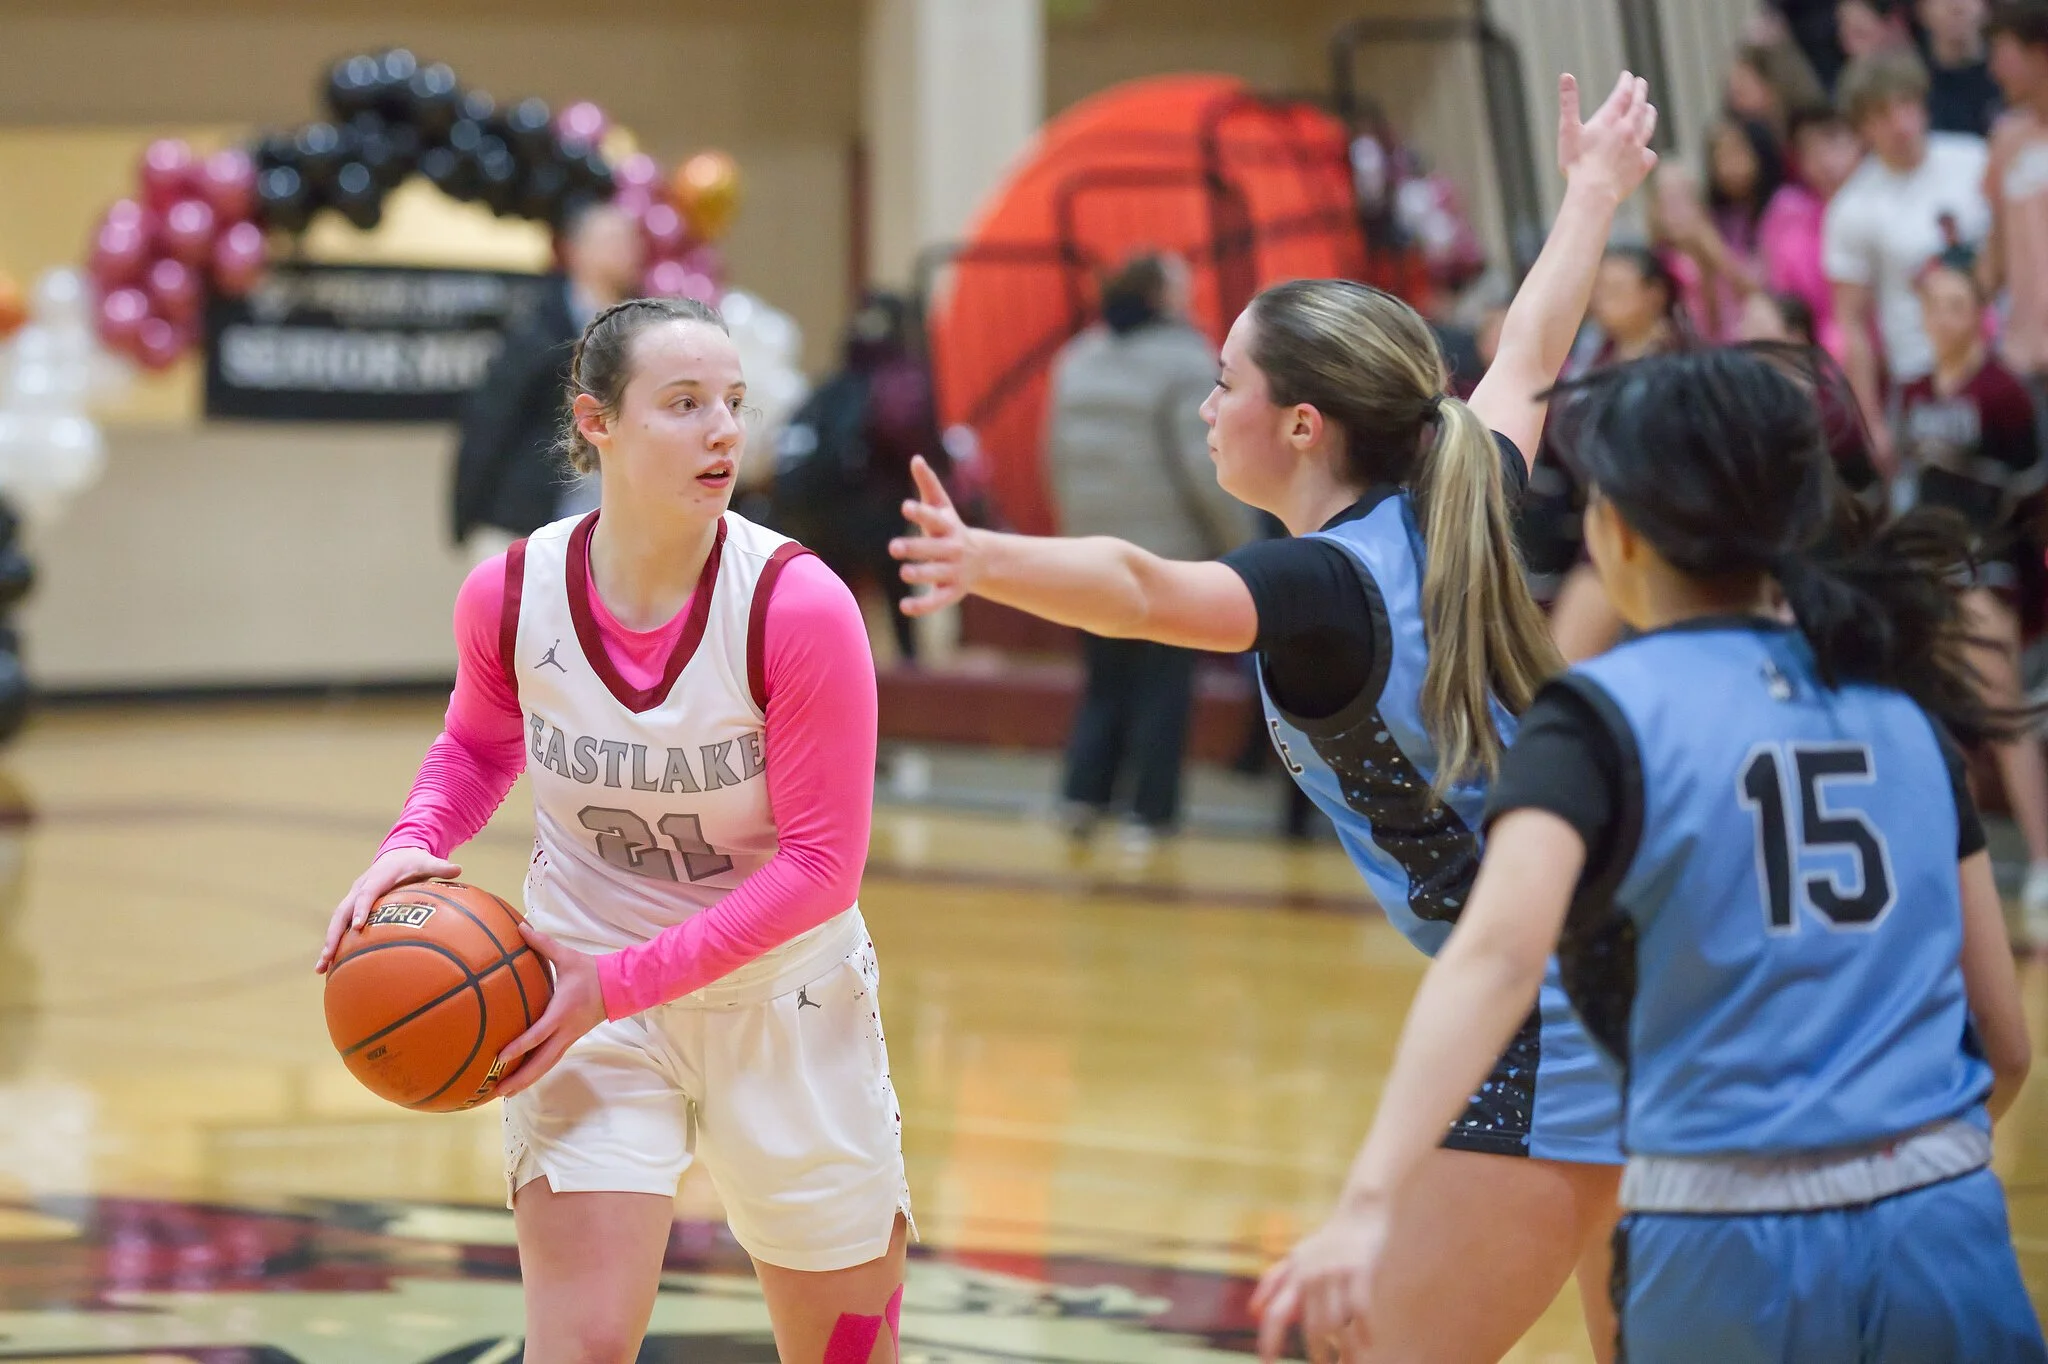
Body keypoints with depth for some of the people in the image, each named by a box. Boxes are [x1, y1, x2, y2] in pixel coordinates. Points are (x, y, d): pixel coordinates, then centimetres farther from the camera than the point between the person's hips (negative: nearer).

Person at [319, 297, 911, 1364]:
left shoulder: (799, 606, -22)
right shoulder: (510, 596, -13)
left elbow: (820, 867, -19)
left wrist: (616, 983, -23)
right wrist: (411, 846, -11)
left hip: (783, 1007, -1)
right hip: (591, 1006, 1)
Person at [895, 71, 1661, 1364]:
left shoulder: (1318, 588, -15)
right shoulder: (1455, 515, 7)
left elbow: (1143, 591, -37)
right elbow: (1532, 348, 27)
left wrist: (986, 563, -55)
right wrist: (1596, 186, 44)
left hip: (1550, 1039, -9)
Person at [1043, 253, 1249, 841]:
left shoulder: (1078, 361, 9)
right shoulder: (1184, 362, -11)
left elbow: (1059, 457, 13)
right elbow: (1205, 467, -16)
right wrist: (1240, 543, -7)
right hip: (1168, 553, -6)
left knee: (1106, 682, 14)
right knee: (1162, 689, 1)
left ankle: (1083, 795, 3)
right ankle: (1150, 813, 1)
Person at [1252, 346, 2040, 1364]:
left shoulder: (1604, 718, -3)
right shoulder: (1904, 706, 10)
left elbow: (1497, 953, -21)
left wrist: (1369, 1206, -32)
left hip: (1733, 1259, -3)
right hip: (1951, 1236, 3)